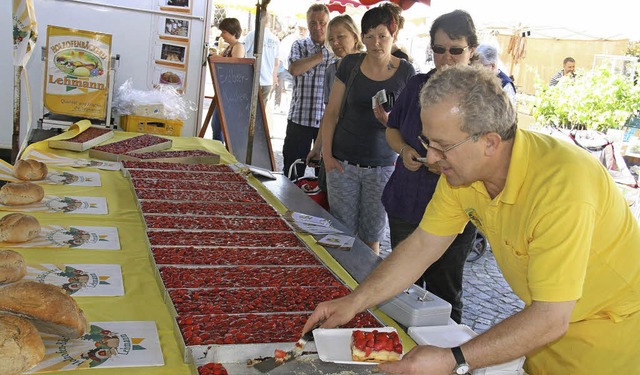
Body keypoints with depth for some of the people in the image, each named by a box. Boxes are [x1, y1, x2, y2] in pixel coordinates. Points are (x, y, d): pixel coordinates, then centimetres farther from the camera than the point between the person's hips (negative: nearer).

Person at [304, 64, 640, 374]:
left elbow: (551, 319, -33)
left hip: (610, 331, -5)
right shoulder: (461, 168, -14)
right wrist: (354, 302, -11)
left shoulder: (561, 186, -35)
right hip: (550, 314, 6)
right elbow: (422, 246, -5)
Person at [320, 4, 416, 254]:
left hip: (382, 167, 0)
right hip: (343, 163, 1)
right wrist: (327, 154, -3)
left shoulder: (406, 72, 0)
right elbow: (332, 112, 4)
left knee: (372, 236, 7)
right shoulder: (350, 64, 2)